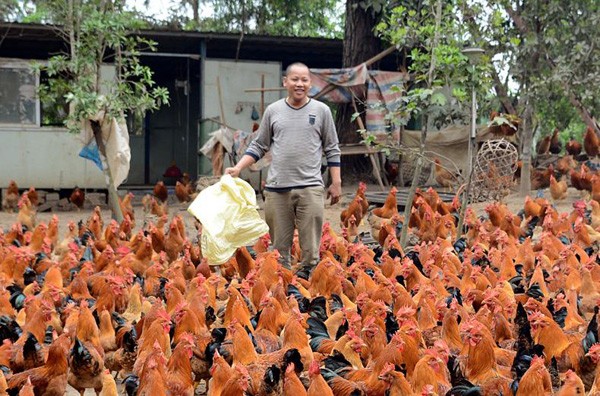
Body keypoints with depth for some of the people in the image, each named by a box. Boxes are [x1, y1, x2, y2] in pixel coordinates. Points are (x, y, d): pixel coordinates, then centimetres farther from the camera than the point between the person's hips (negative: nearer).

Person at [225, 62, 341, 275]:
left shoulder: (321, 110, 7)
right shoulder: (273, 111, 10)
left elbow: (332, 149, 10)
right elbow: (258, 146, 15)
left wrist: (336, 183, 6)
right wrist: (238, 168, 3)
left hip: (310, 187, -1)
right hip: (277, 188, 2)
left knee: (310, 247, -4)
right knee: (280, 247, 5)